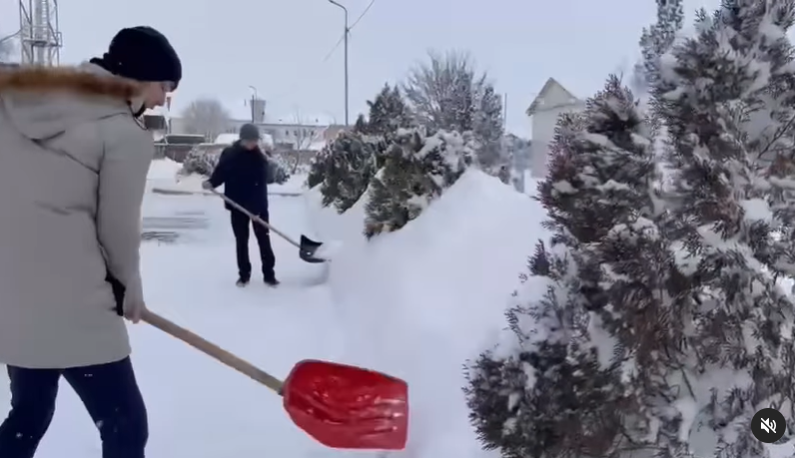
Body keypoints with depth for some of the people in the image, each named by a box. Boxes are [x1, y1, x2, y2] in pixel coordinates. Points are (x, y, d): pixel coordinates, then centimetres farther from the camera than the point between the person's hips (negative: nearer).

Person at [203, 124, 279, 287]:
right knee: (241, 241, 8)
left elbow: (263, 182, -7)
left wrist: (261, 204, -17)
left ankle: (269, 274, 9)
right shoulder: (229, 154, -2)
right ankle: (244, 274, 19)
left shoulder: (260, 157, -3)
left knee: (264, 239, 1)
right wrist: (211, 183, -21)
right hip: (237, 205, 0)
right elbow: (220, 172, 2)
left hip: (258, 204, 0)